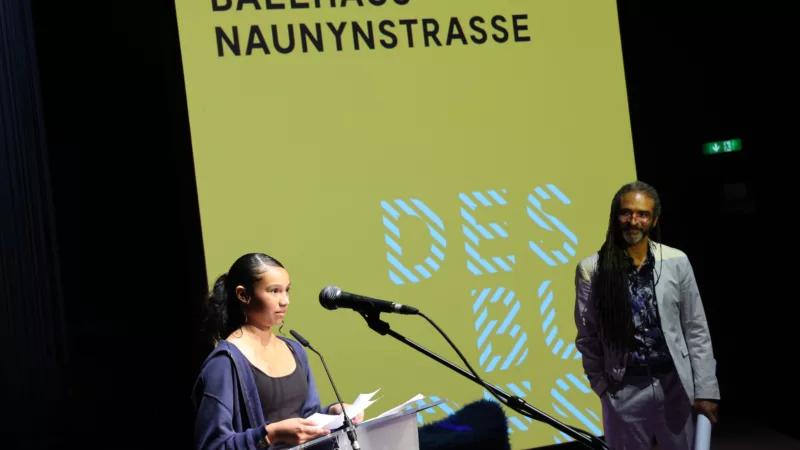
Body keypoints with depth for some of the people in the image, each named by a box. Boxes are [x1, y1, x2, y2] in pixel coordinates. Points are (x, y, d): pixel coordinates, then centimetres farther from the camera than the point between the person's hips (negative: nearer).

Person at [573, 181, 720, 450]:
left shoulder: (676, 262, -1)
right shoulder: (592, 269, -4)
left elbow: (696, 330, 2)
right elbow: (587, 338, 2)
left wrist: (705, 389, -1)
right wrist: (601, 385, 1)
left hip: (674, 385, 1)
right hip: (623, 391, -1)